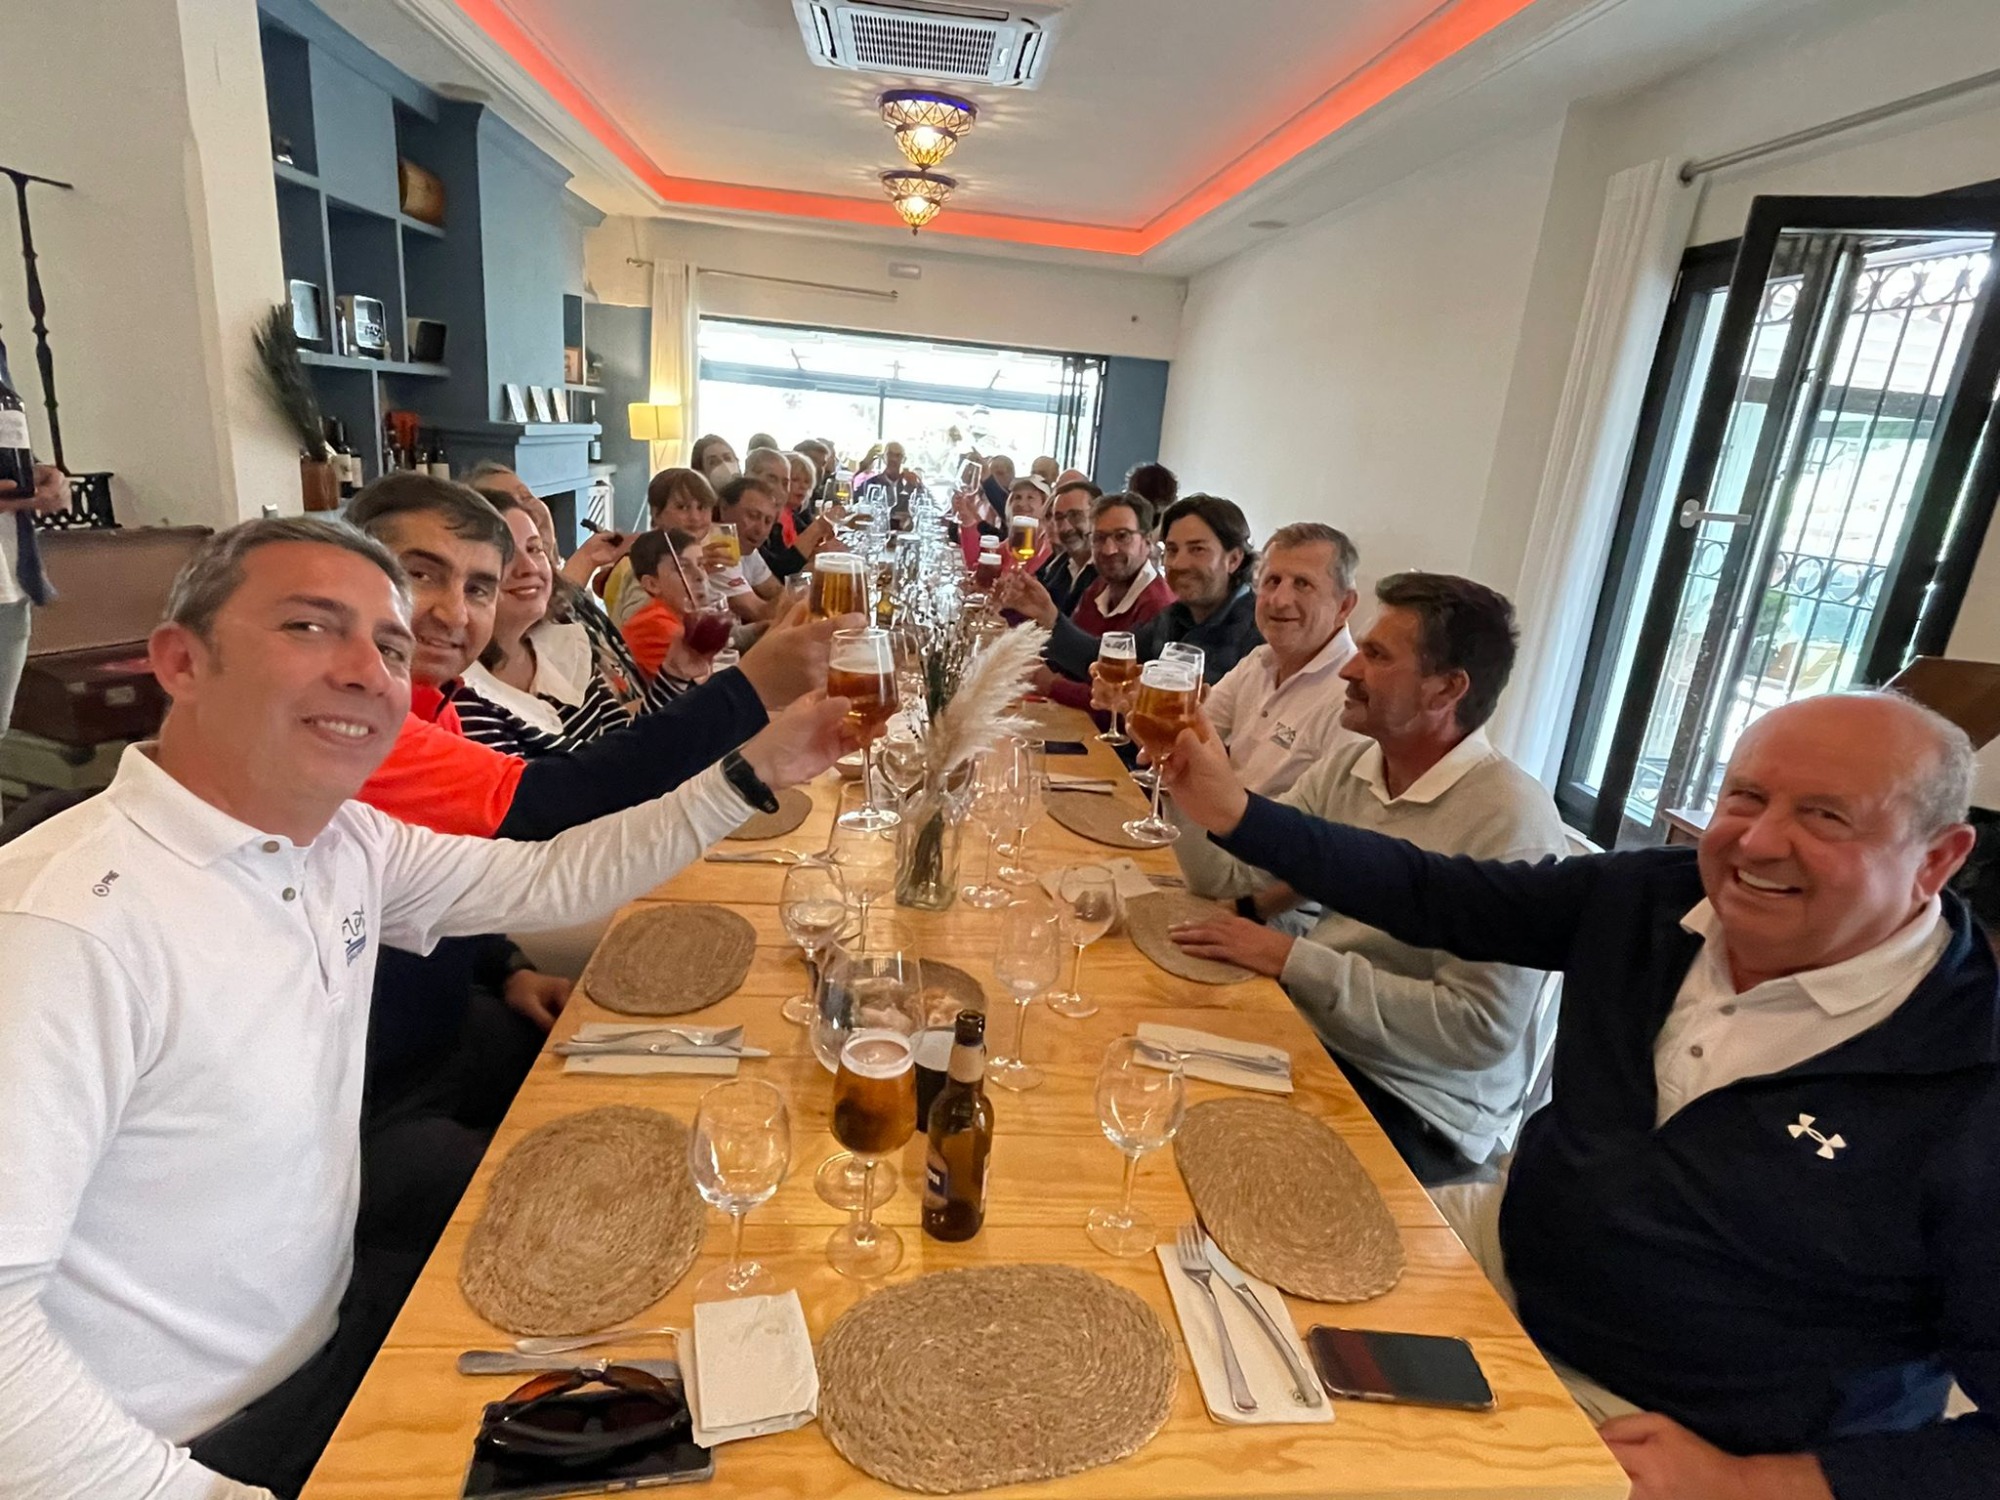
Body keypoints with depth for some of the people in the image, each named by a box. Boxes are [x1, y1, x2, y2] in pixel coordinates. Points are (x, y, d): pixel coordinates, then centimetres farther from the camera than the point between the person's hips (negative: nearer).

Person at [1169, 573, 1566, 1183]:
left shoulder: (1512, 820, -21)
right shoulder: (1348, 765, 1)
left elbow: (1481, 1029, -24)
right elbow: (1228, 876, 2)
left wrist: (1293, 958, -24)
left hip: (1420, 1108, -6)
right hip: (1319, 1035, 6)